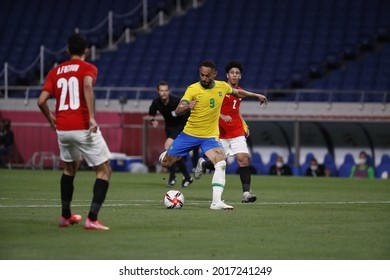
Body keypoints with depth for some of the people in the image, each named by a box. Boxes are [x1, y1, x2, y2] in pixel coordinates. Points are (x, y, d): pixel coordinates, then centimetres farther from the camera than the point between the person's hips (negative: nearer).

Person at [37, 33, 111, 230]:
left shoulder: (55, 72, 12)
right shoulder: (88, 68, 0)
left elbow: (42, 101, 3)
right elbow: (87, 85, -23)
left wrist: (51, 120, 21)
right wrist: (92, 116, -24)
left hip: (62, 129, 5)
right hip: (83, 128, -5)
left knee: (69, 169, 28)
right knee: (104, 170, 4)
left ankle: (66, 216, 32)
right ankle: (92, 219, -10)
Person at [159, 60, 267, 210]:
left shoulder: (222, 86, -4)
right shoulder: (193, 89, -15)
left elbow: (238, 92, 20)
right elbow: (177, 111, -25)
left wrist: (256, 95, 23)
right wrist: (187, 106, -46)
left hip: (210, 136, 1)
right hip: (190, 133, -1)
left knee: (221, 164, -23)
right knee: (166, 163, 8)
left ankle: (216, 202, -26)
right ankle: (165, 155, 47)